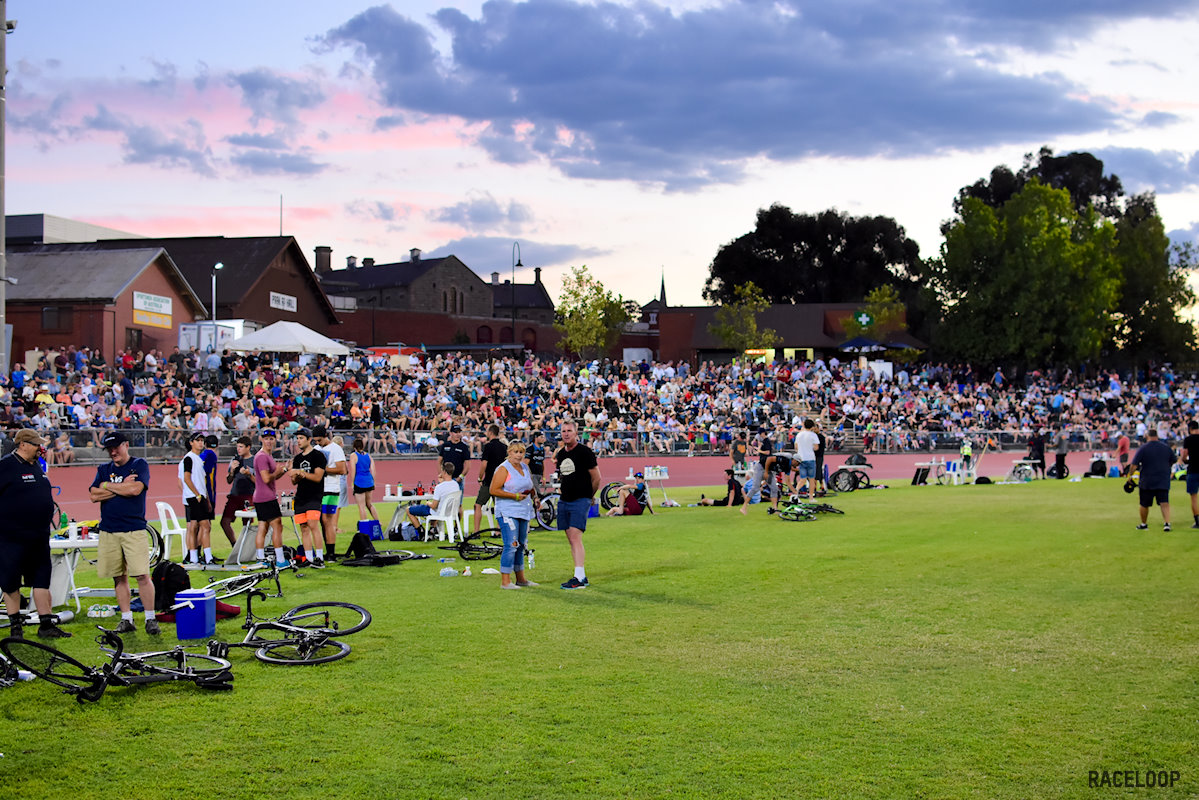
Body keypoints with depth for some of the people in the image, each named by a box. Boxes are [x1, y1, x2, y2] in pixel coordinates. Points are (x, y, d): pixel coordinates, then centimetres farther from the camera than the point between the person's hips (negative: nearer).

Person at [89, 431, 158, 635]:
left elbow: (136, 489, -13)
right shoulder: (103, 470, 15)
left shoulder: (139, 465, 4)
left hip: (134, 529, -4)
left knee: (142, 576, -9)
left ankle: (150, 619, -2)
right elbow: (94, 495, 0)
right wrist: (122, 487, -6)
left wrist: (108, 485, -2)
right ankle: (126, 619, 13)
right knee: (119, 577, 6)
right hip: (108, 531, 4)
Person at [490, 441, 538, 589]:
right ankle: (505, 581, -12)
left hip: (524, 512, 8)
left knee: (521, 546, 13)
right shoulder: (503, 469, -7)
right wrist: (515, 496, -18)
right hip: (507, 512, -8)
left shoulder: (525, 468, 16)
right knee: (511, 546, -14)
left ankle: (520, 579, 23)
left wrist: (533, 496, 10)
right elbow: (493, 490, -14)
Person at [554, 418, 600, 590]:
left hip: (581, 500, -7)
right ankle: (581, 576, 13)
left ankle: (579, 578, -19)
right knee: (571, 540, 7)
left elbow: (596, 477, -5)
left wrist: (589, 496, 5)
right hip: (564, 501, 7)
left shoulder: (584, 451, -8)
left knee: (575, 537, -16)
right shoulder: (560, 454, 13)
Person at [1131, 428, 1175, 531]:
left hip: (1147, 482, -2)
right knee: (1164, 503, -1)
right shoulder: (1166, 447, 2)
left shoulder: (1143, 448, -10)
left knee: (1144, 504, 13)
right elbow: (1173, 461, 17)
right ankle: (1167, 523, -18)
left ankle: (1144, 524, 27)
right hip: (1163, 481, 2)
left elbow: (1134, 465, -13)